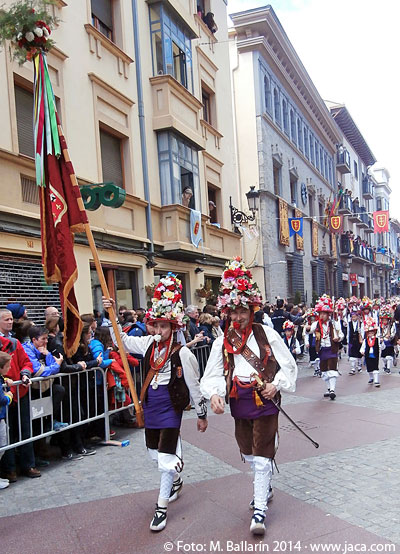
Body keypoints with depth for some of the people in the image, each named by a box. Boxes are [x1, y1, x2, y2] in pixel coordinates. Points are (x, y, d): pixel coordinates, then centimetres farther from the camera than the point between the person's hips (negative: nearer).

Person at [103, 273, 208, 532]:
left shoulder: (182, 353, -16)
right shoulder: (149, 344, 0)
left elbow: (194, 386, -9)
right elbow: (122, 340, 8)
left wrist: (202, 414, -1)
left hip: (171, 407, -6)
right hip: (150, 405, 7)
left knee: (166, 456, -4)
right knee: (156, 451, 21)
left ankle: (162, 506, 10)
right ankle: (176, 480, 48)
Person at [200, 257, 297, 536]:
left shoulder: (267, 334, -6)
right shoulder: (222, 342, 1)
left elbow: (288, 365, -1)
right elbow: (213, 374, -4)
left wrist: (277, 385, -16)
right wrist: (214, 394, -23)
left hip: (265, 402, -4)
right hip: (240, 404, 4)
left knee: (262, 458, -5)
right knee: (249, 455, 20)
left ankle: (259, 510, 8)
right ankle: (266, 487, 48)